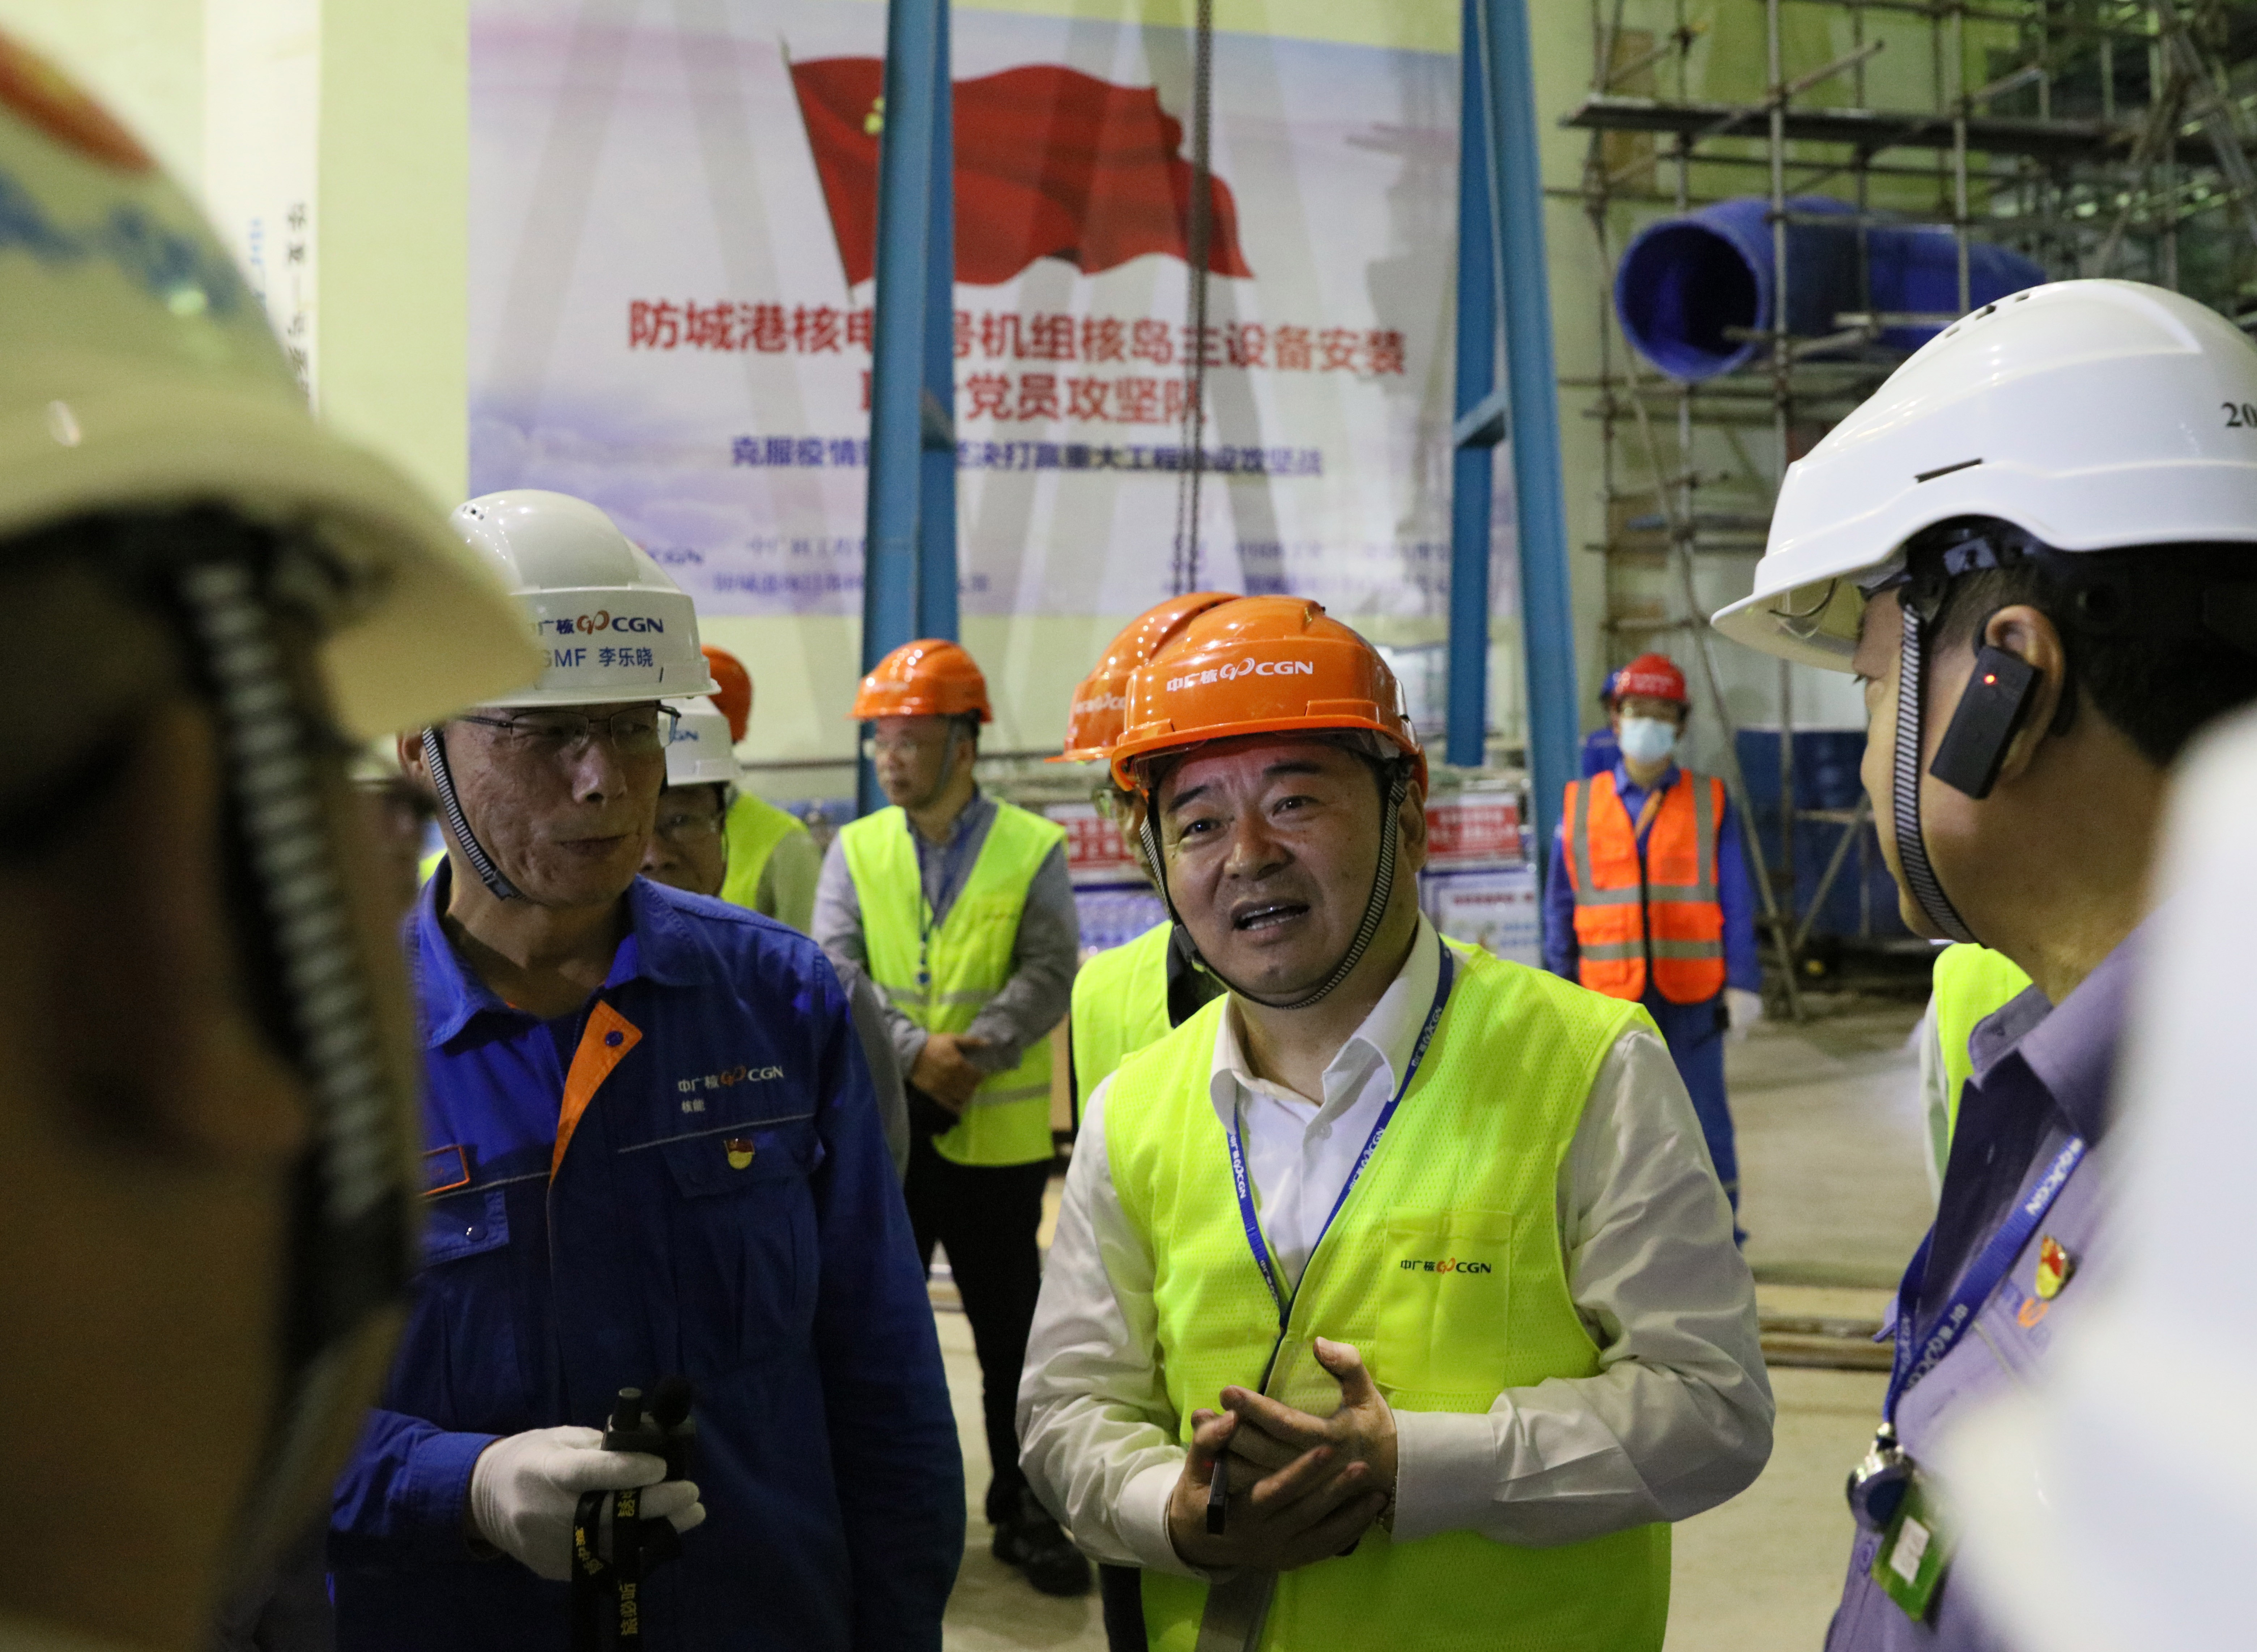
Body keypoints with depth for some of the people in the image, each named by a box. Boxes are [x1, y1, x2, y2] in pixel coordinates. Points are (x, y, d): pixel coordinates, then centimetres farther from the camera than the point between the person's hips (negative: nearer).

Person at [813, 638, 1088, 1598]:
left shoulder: (1032, 851, -2)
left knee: (1012, 1334, 8)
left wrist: (976, 1050, -23)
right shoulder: (854, 851, 5)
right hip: (881, 1133, 2)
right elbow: (833, 975, -5)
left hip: (998, 1135, -2)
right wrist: (915, 1051, -19)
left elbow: (1048, 976, -9)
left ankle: (1025, 1512, 23)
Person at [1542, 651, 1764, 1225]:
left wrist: (1743, 983, -4)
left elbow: (1736, 901, 3)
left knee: (1704, 1122, 5)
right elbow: (1560, 904, 8)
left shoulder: (1709, 801, 5)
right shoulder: (1581, 803, 6)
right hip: (1611, 999, 1)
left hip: (1691, 996, -1)